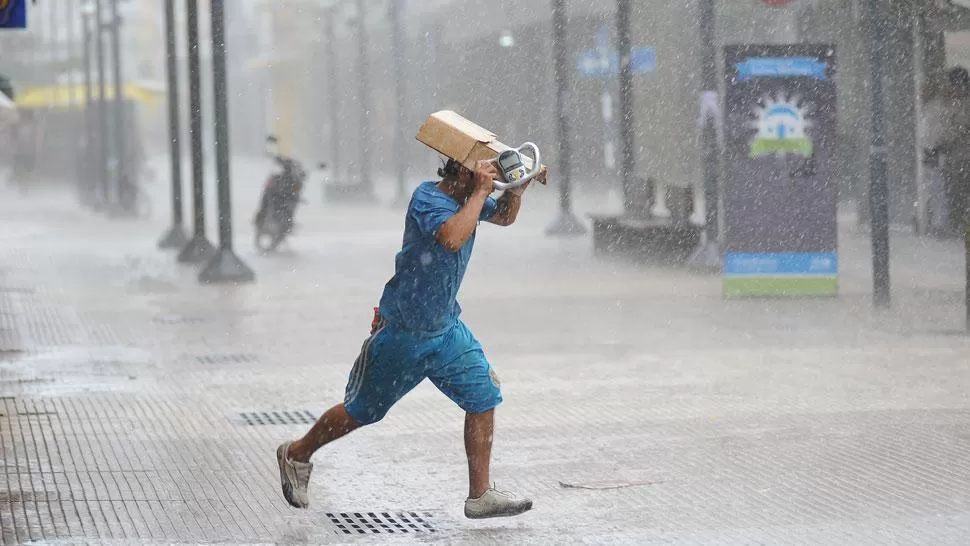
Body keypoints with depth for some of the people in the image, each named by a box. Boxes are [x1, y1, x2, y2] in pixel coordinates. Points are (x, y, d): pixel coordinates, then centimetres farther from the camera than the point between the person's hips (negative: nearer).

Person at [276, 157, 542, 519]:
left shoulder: (467, 198, 2)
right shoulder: (428, 199, -23)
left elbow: (504, 217, 19)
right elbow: (452, 238, -42)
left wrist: (516, 188, -1)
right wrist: (480, 193, -33)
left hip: (447, 330, 7)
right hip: (403, 333, -7)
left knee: (484, 395, -5)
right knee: (360, 412, 7)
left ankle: (480, 495, 0)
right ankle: (297, 455, 30)